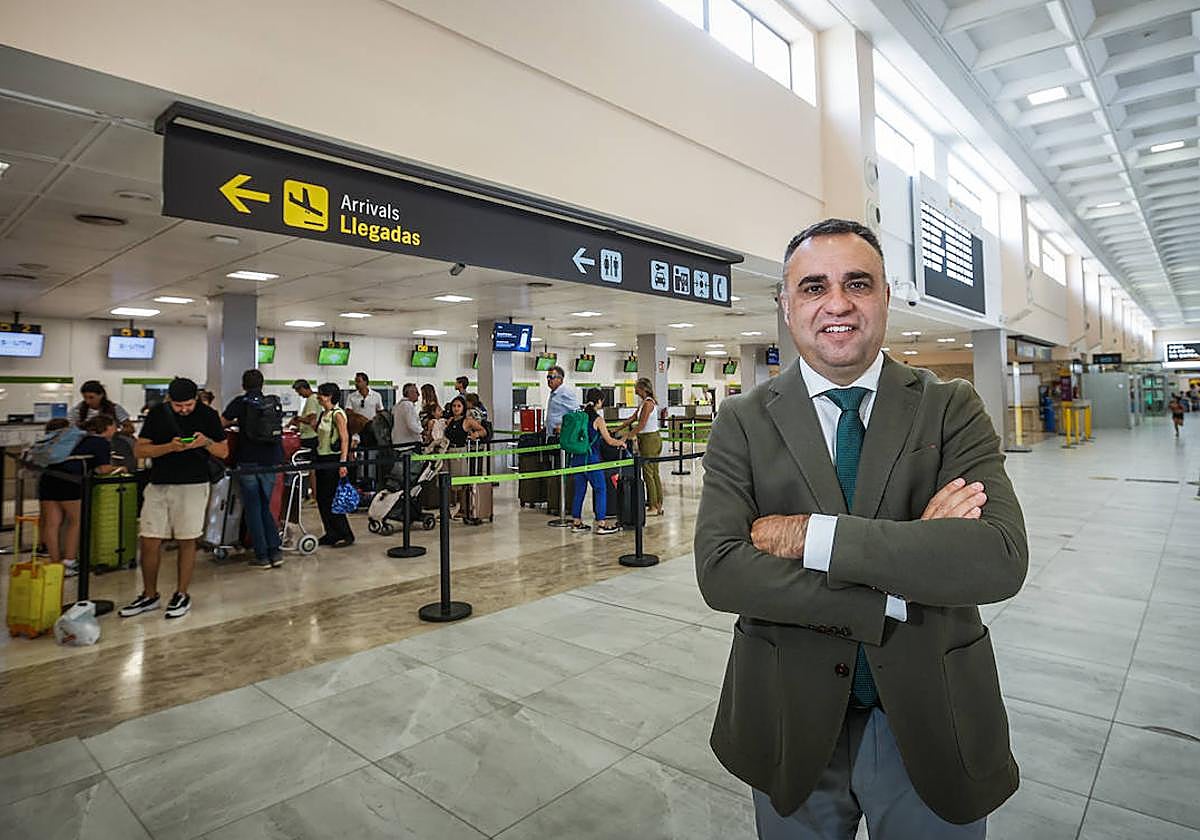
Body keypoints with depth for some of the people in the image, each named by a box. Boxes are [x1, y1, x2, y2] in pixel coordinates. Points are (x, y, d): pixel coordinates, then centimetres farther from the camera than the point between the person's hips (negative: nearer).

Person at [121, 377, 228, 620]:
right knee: (149, 542, 4)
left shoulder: (208, 415, -2)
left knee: (186, 542, 4)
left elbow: (224, 452, 2)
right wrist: (170, 447, -17)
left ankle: (182, 595, 17)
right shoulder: (157, 413, 2)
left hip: (193, 485, -2)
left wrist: (207, 442, -19)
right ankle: (149, 595, 22)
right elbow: (139, 450, 0)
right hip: (158, 484, 2)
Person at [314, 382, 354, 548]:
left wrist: (343, 462, -26)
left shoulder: (337, 414, -13)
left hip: (334, 459, -9)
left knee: (332, 499, -7)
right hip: (322, 458, 9)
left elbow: (345, 438, -20)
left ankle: (346, 535, 2)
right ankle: (331, 534, 20)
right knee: (321, 498, 10)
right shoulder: (323, 414, 13)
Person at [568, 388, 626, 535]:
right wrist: (621, 443, 11)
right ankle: (601, 524, 6)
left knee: (579, 490, 14)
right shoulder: (598, 419, -10)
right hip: (591, 458, -7)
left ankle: (576, 523, 20)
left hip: (577, 458, 7)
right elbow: (610, 441, -8)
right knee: (600, 490, 4)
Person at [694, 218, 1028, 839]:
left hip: (930, 720, 1)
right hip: (793, 726, 0)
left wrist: (811, 535, -25)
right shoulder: (742, 422, -8)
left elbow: (1002, 559, -21)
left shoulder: (951, 408, -6)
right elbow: (719, 572, -19)